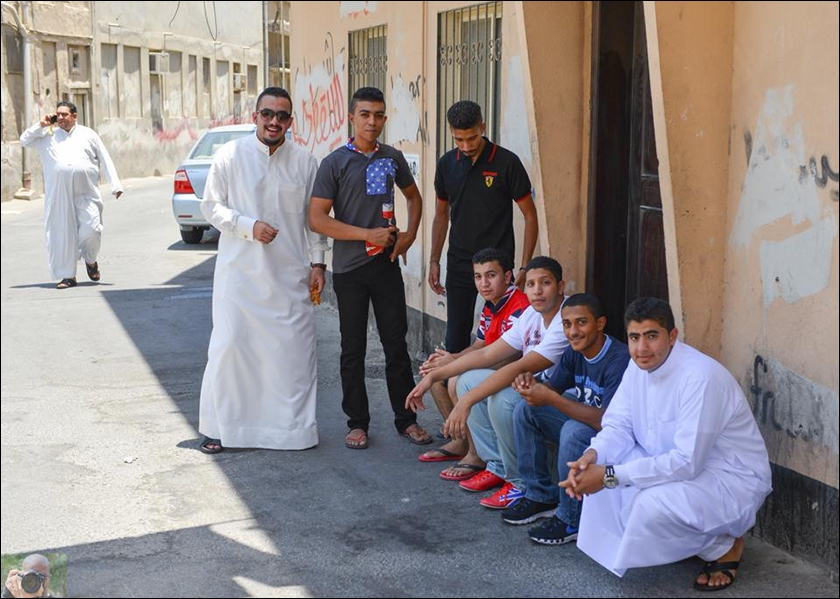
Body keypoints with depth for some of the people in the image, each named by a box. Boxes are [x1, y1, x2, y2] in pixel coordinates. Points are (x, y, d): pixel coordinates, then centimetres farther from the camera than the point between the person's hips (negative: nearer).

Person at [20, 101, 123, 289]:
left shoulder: (88, 134, 12)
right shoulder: (48, 136, 14)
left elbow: (105, 161, 11)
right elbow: (24, 141, 10)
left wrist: (115, 185, 3)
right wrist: (41, 125, 4)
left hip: (86, 194, -1)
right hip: (58, 195, 1)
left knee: (91, 229, -13)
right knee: (62, 234, 0)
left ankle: (90, 260, 17)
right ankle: (68, 276, 9)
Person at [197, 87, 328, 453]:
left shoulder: (304, 162, 5)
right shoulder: (230, 156, -1)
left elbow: (314, 216, 10)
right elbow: (211, 206, 1)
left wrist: (317, 262, 5)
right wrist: (248, 226, -13)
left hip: (289, 273, 2)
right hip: (239, 271, -2)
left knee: (294, 347, 3)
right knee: (229, 344, -1)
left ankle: (294, 425, 17)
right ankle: (219, 426, 12)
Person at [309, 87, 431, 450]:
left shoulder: (392, 158, 6)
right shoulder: (335, 163, -6)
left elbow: (413, 196, 23)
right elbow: (317, 219, -11)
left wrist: (410, 235, 6)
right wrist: (367, 234, -16)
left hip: (387, 264, 3)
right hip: (349, 269, -3)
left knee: (396, 342, 7)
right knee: (353, 348, 6)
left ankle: (406, 419, 17)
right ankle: (357, 422, 16)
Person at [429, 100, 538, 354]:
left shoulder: (507, 162, -10)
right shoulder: (446, 164, 3)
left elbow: (530, 216, -6)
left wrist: (524, 267, -11)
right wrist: (434, 261, 9)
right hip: (459, 264, 4)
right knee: (456, 338, 6)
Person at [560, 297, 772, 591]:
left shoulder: (700, 377, -30)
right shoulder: (639, 366, -4)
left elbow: (687, 463, -32)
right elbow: (618, 427, 0)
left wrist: (611, 475, -33)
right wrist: (592, 455, -23)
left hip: (732, 479, -8)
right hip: (674, 464, 8)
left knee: (653, 503, -33)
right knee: (599, 467, -9)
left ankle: (725, 547, -2)